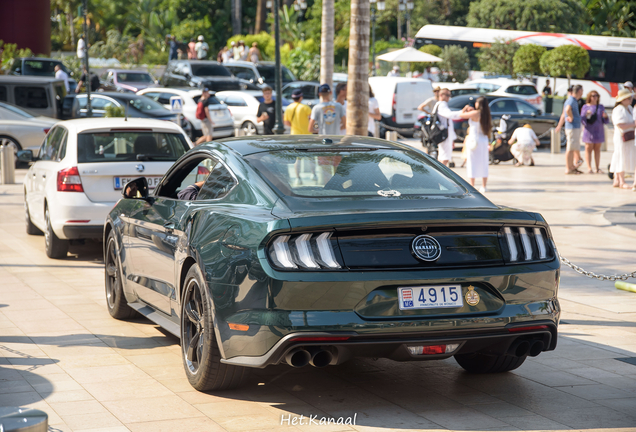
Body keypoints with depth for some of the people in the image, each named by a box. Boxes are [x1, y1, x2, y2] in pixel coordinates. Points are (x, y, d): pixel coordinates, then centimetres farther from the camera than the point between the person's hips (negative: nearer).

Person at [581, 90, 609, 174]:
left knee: (597, 149, 5)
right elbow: (582, 120, -3)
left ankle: (598, 168, 6)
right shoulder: (585, 107, 1)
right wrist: (586, 115, -23)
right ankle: (589, 168, -1)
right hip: (589, 131, -3)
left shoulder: (601, 107, 9)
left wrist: (605, 116, -14)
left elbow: (605, 121, 8)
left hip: (599, 131, 3)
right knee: (589, 149, -3)